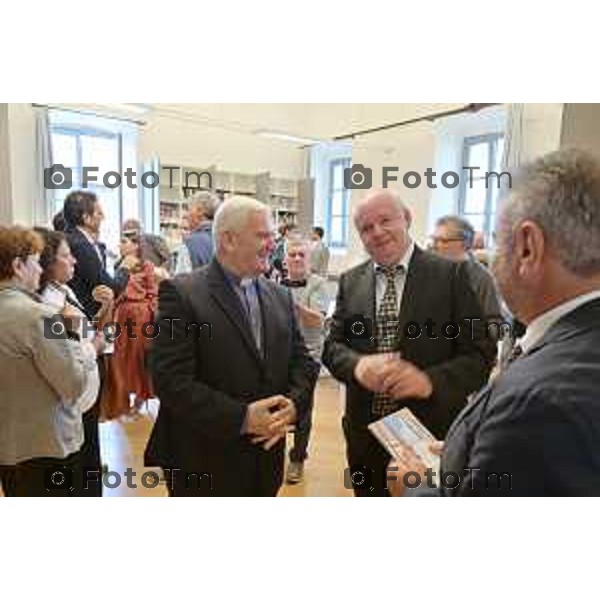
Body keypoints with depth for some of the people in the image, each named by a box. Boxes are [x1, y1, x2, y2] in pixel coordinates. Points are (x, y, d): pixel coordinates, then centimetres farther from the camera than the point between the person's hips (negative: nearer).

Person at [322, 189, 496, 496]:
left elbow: (480, 353, -10)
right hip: (365, 433, 3)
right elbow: (332, 345, 2)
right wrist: (358, 365, -20)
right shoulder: (350, 281, 3)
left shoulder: (451, 275, -8)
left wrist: (430, 380, -27)